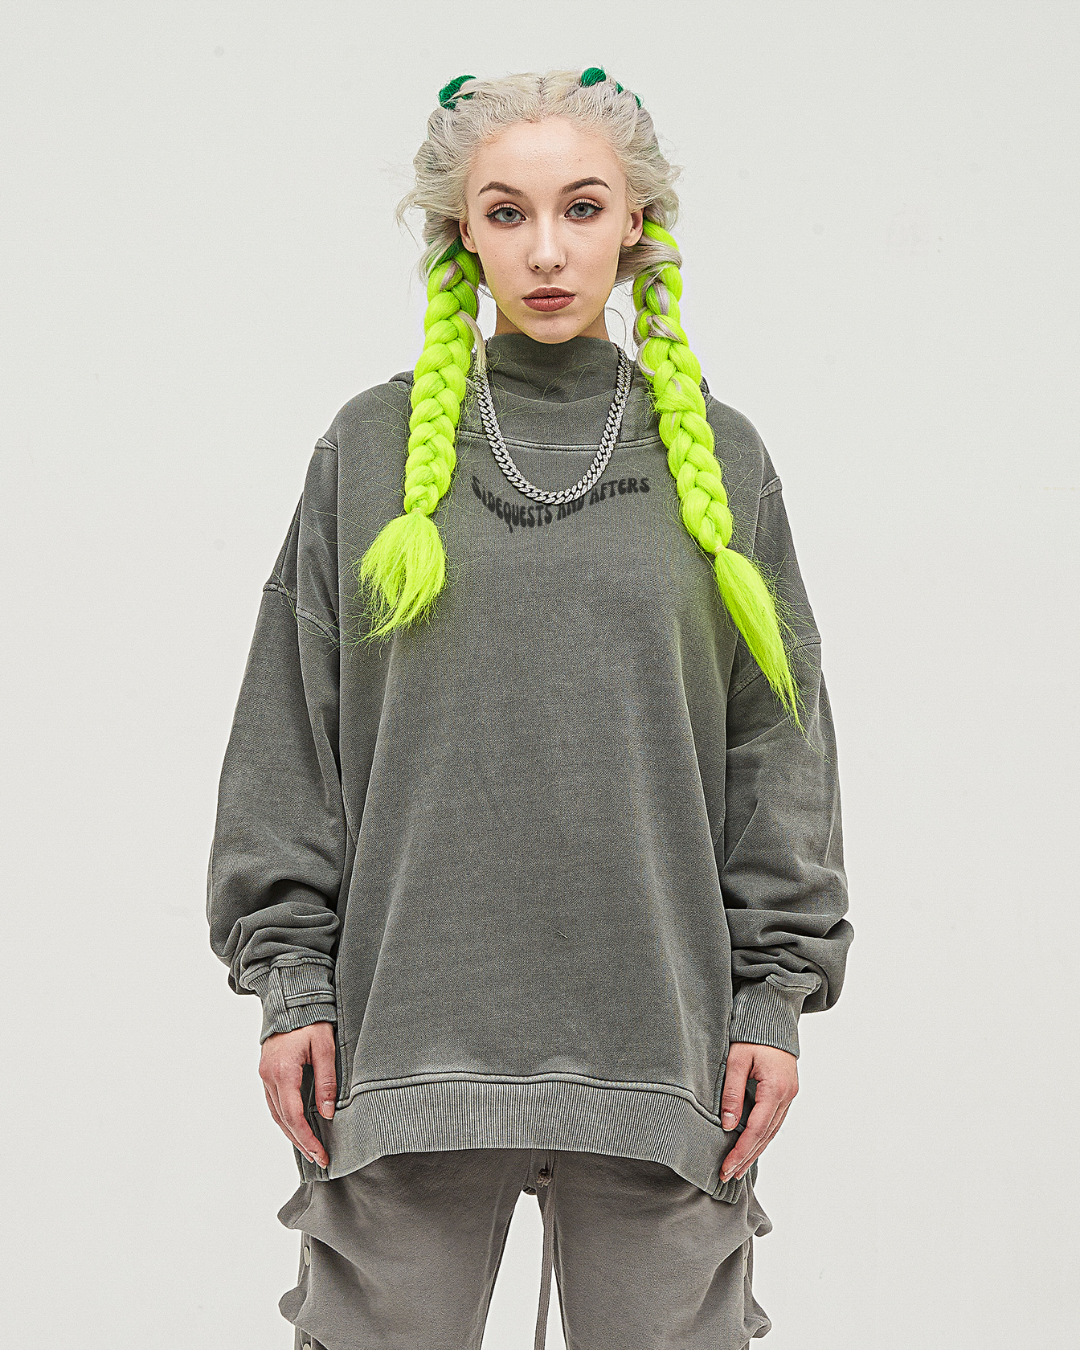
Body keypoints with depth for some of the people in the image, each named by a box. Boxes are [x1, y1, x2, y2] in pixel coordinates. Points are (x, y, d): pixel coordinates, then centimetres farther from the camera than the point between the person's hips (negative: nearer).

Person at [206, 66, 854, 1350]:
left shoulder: (716, 456, 9)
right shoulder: (376, 446, 7)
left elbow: (774, 742, 9)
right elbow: (290, 731, 7)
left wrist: (777, 991, 2)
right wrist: (288, 973, 0)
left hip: (657, 1042, 1)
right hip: (409, 1033, 0)